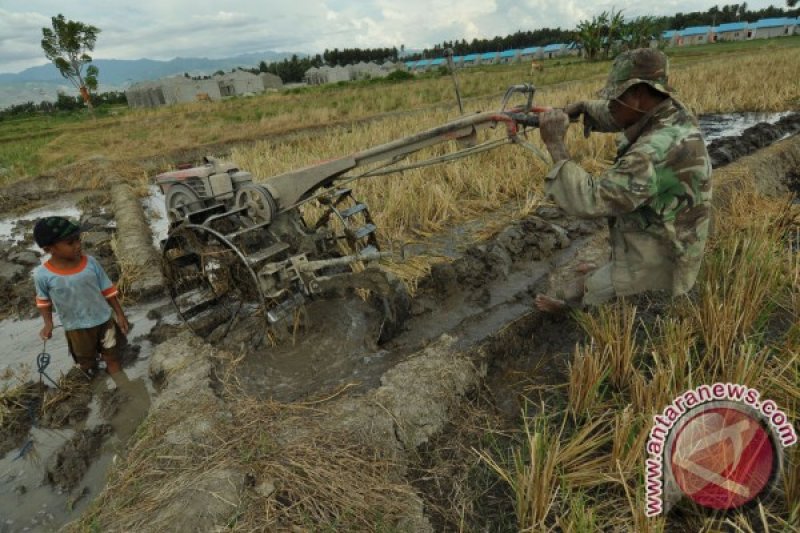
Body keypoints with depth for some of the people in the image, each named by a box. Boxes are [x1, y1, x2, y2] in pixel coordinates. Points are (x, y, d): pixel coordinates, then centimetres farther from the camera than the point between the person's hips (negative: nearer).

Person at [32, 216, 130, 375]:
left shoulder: (90, 262, -17)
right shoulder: (42, 274, -20)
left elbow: (108, 290, -6)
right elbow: (43, 299, 0)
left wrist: (119, 314, -2)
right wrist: (48, 323, -8)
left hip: (103, 320, 1)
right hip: (76, 328, -1)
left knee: (112, 356, 17)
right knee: (87, 363, 21)